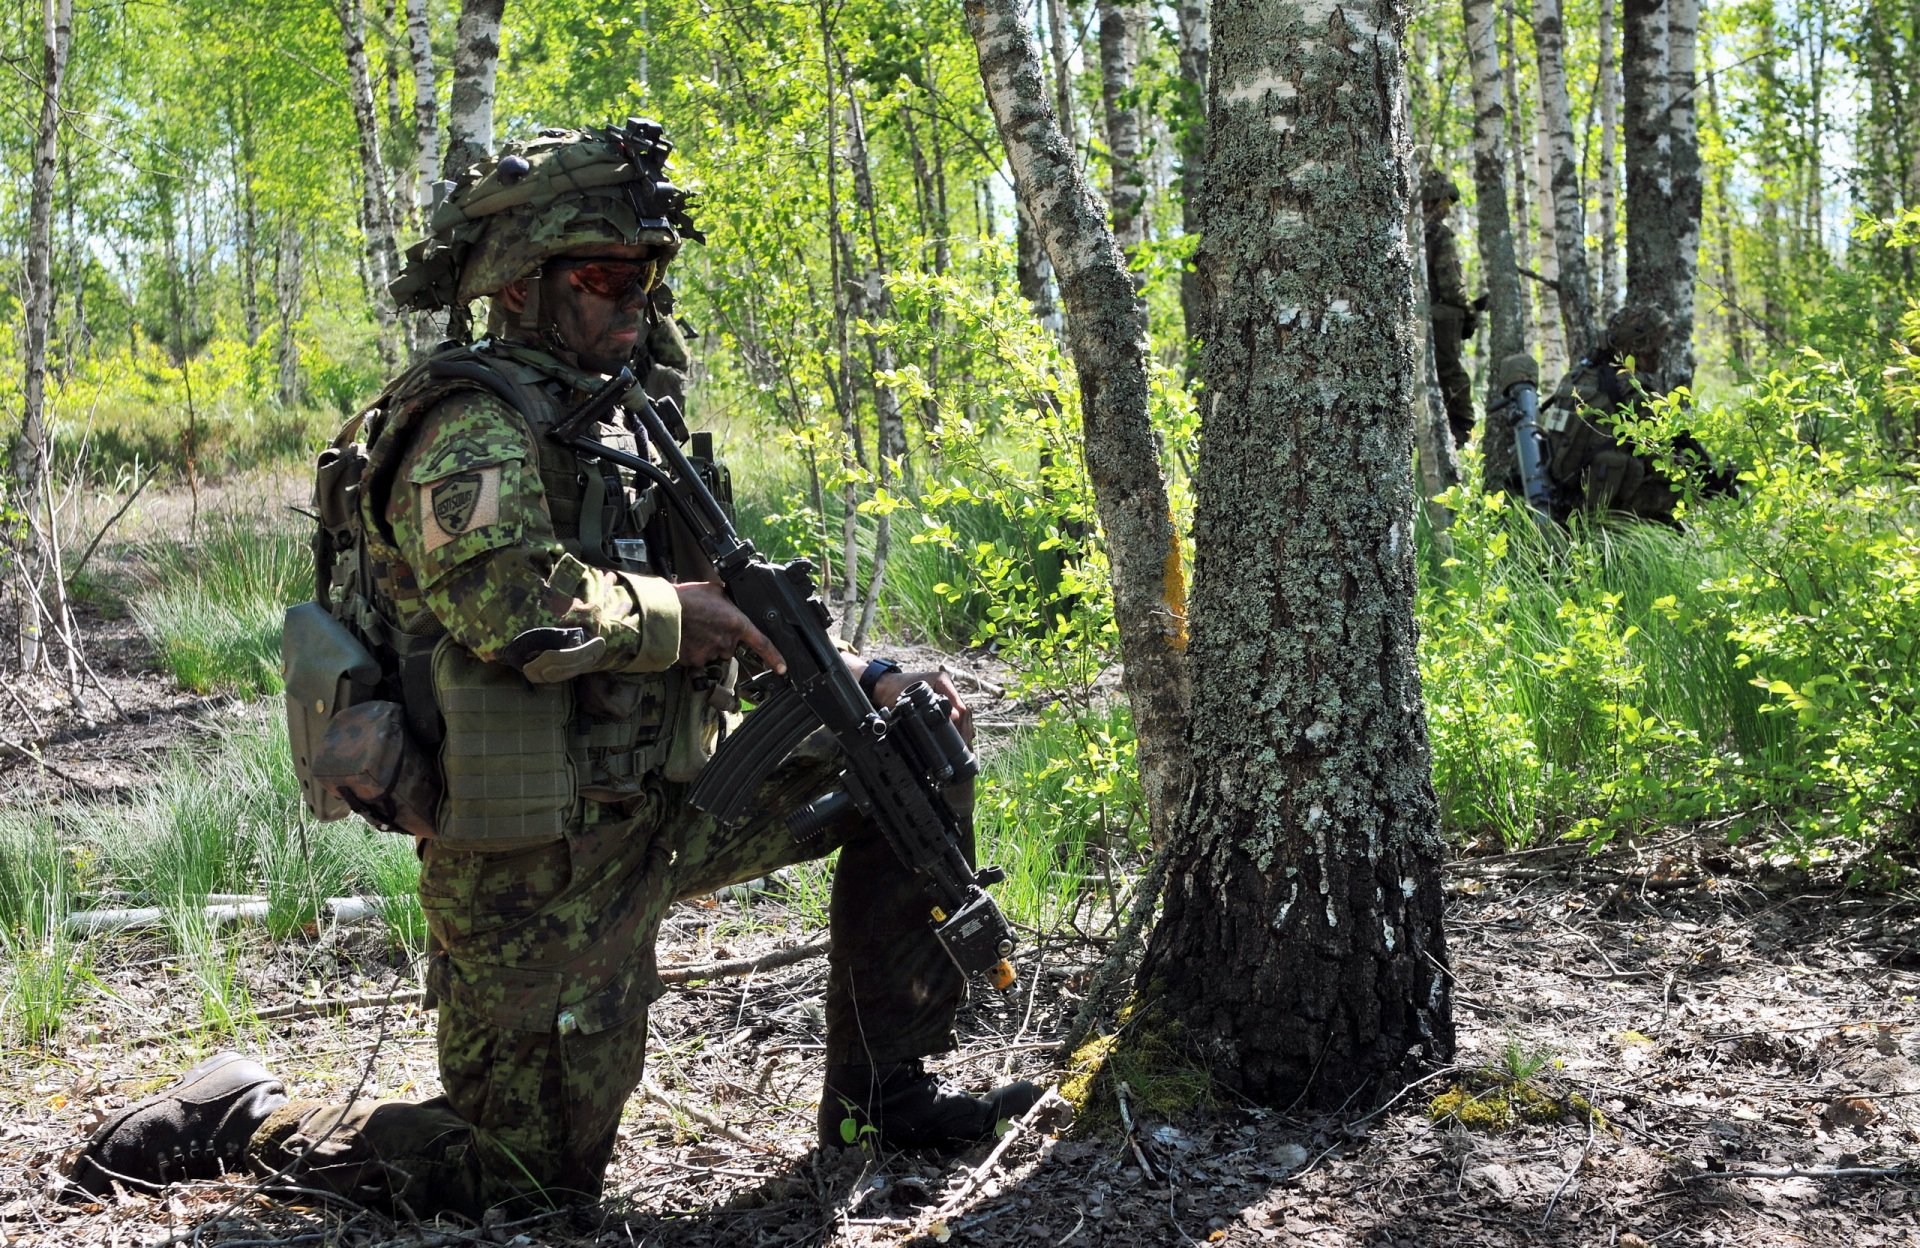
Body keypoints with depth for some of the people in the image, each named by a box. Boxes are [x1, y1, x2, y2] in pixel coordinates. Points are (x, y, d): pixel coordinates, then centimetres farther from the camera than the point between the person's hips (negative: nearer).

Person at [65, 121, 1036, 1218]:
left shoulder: (606, 425, 14)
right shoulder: (474, 426, -15)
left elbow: (717, 613, 17)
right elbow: (511, 603, -33)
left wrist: (858, 677, 4)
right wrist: (671, 612, -18)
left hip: (654, 812, 9)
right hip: (546, 867, -9)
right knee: (533, 1175, -1)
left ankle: (882, 1093, 13)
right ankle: (246, 1118, 19)